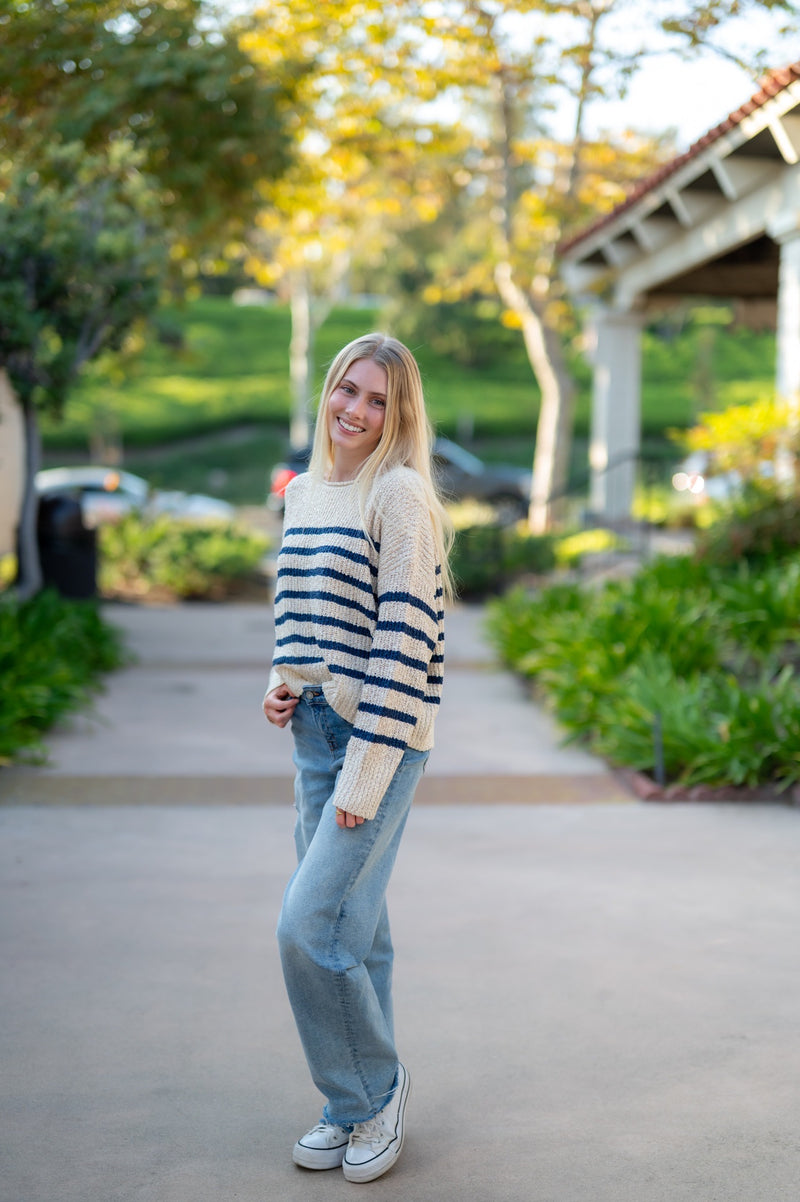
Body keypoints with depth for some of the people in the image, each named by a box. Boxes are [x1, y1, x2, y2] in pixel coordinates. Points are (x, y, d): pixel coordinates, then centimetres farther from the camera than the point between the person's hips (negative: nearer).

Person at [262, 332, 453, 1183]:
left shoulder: (401, 494, -12)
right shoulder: (301, 492, 12)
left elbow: (405, 638, -17)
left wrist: (366, 774, -18)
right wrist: (281, 683, 4)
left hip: (383, 737, -7)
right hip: (315, 729, 7)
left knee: (310, 923, -11)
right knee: (350, 927, 13)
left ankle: (376, 1087, 12)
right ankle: (355, 1107, 26)